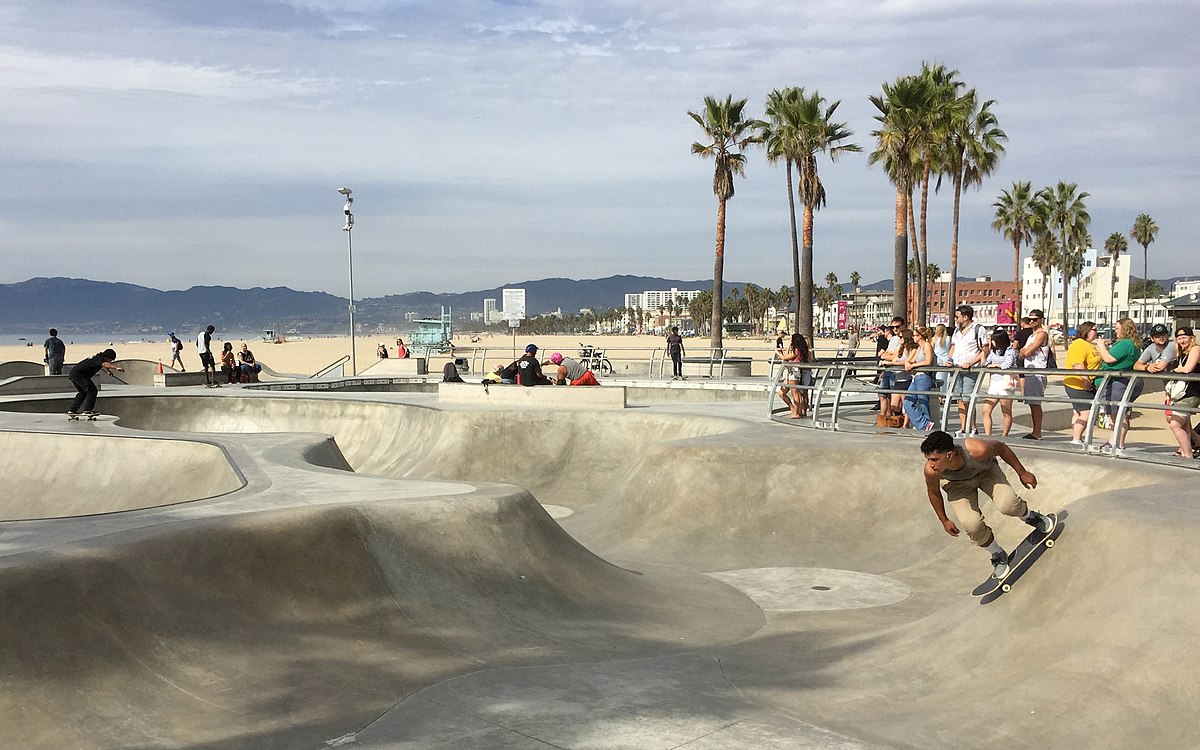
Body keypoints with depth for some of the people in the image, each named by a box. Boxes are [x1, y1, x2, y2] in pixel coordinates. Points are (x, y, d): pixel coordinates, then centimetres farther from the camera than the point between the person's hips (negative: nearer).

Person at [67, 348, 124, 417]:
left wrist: (109, 370, 57)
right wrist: (116, 368, -55)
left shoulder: (99, 356, 14)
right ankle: (87, 410, -16)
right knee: (92, 390, -16)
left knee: (83, 392, 25)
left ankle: (72, 410, 28)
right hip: (78, 375, -11)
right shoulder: (99, 358, -17)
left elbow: (104, 365, 40)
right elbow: (104, 364, -42)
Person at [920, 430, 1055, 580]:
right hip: (958, 484, 1)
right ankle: (998, 556, 11)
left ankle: (1031, 517, 14)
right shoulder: (931, 471, -36)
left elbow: (1001, 448, -18)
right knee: (972, 525, -19)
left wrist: (1022, 473, -6)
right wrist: (944, 521, 0)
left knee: (1007, 505, -24)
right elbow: (934, 492, -11)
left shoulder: (977, 450, -42)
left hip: (985, 470, -1)